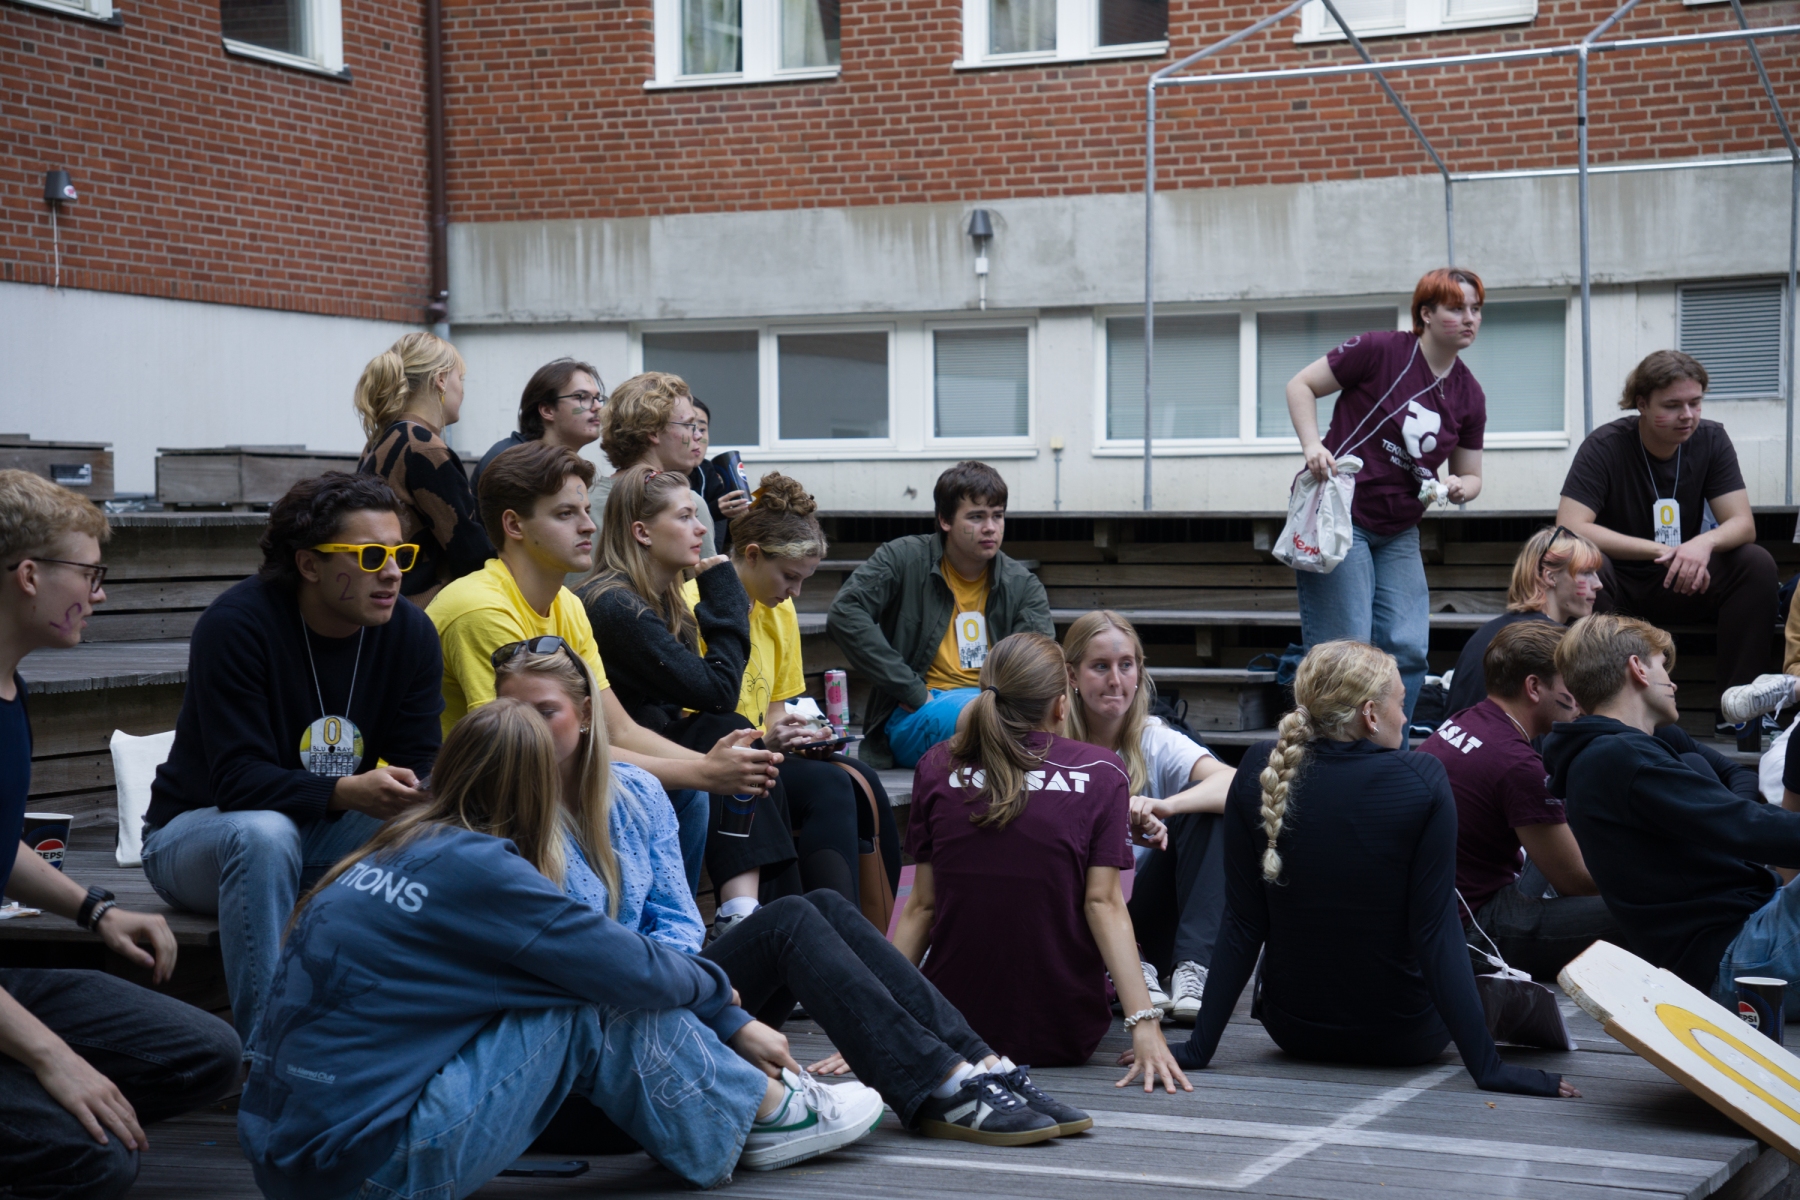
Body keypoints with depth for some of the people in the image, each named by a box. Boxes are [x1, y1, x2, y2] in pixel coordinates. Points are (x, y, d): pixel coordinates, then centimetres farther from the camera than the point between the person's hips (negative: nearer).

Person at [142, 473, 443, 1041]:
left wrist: (416, 796, -32)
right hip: (198, 832, -4)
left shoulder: (411, 633, -6)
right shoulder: (235, 625, -21)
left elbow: (418, 770, -6)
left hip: (325, 840, 5)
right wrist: (347, 791, -43)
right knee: (264, 833, -38)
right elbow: (238, 779, -27)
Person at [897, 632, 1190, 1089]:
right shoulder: (1100, 772, -6)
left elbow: (922, 905, -3)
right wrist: (1145, 1023, -19)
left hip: (956, 1029, 2)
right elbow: (1102, 903, -15)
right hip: (1063, 1034, -2)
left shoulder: (938, 767, -1)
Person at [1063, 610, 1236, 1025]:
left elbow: (1234, 782, -20)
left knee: (1204, 809, -19)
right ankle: (1132, 973, -29)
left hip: (1146, 922, 2)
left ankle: (1193, 970, -29)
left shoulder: (1156, 743, 0)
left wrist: (1164, 807, -41)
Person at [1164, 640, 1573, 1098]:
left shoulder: (1260, 772, -11)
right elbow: (1436, 937, -21)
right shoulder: (1423, 783, -19)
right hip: (1401, 1038, -2)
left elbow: (1241, 925, -10)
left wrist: (1198, 1048, -4)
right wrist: (1488, 1069, -17)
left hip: (1294, 1030, 2)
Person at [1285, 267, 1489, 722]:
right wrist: (1312, 446, -18)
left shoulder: (1469, 395, 7)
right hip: (1339, 517, -6)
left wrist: (1460, 488, -8)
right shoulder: (1381, 351, -10)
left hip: (1399, 532, 6)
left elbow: (1470, 475, 16)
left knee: (1408, 650, -2)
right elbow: (1301, 385, -4)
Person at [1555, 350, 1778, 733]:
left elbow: (1743, 524, -10)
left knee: (1757, 563, -22)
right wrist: (1659, 551, -32)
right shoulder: (1605, 447, -16)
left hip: (1682, 585, 3)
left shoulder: (1711, 439, -4)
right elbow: (1569, 528, -26)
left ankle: (1740, 702, -20)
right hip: (1616, 587, -3)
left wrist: (1704, 543, -35)